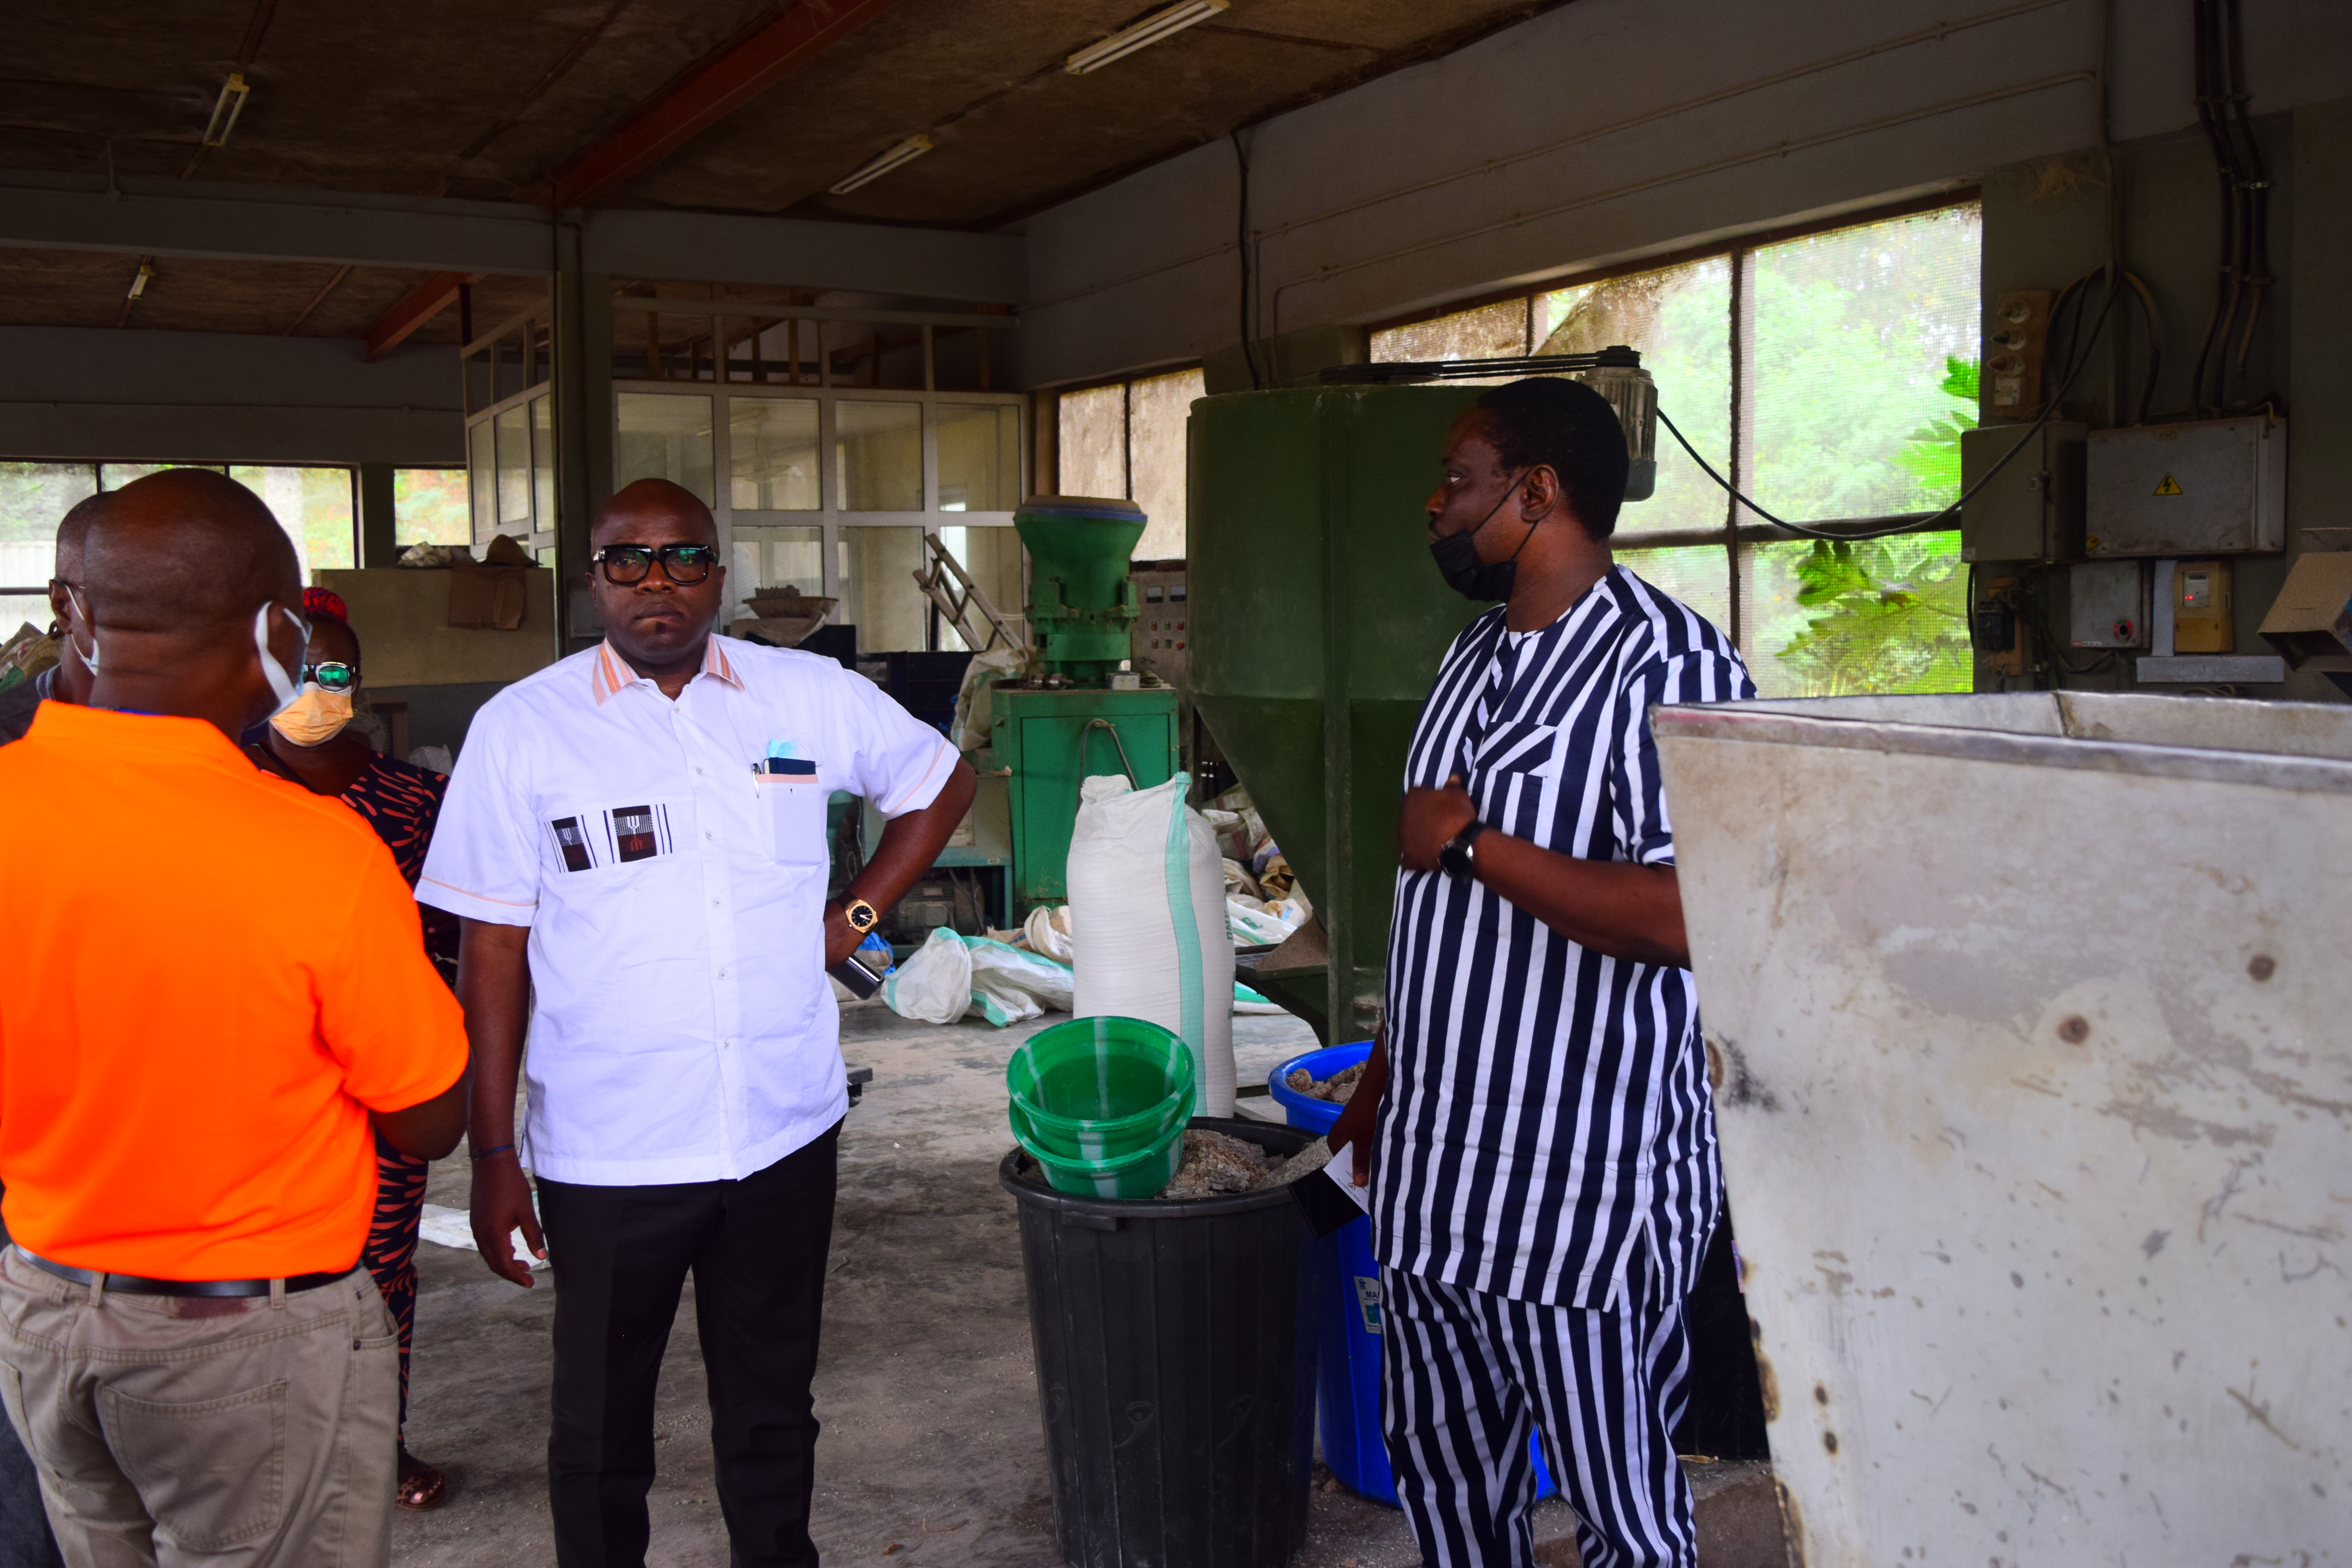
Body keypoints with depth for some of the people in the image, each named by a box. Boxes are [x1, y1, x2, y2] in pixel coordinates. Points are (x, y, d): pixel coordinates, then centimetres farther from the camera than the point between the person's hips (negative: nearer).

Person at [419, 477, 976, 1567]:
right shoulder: (522, 729, -4)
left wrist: (857, 914, 6)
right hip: (608, 1151, -2)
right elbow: (493, 950, -3)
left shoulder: (811, 698, 1)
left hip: (784, 1134, 2)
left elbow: (940, 782, 18)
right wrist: (493, 1157, -5)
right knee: (601, 1427, 13)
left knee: (772, 1409, 18)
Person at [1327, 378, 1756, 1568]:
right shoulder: (1473, 658, 12)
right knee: (1439, 1463, 21)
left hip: (1582, 1184, -9)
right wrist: (1381, 1084, 21)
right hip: (1435, 1160, 9)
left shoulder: (1668, 663, -17)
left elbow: (1691, 914, -29)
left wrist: (1475, 842, -22)